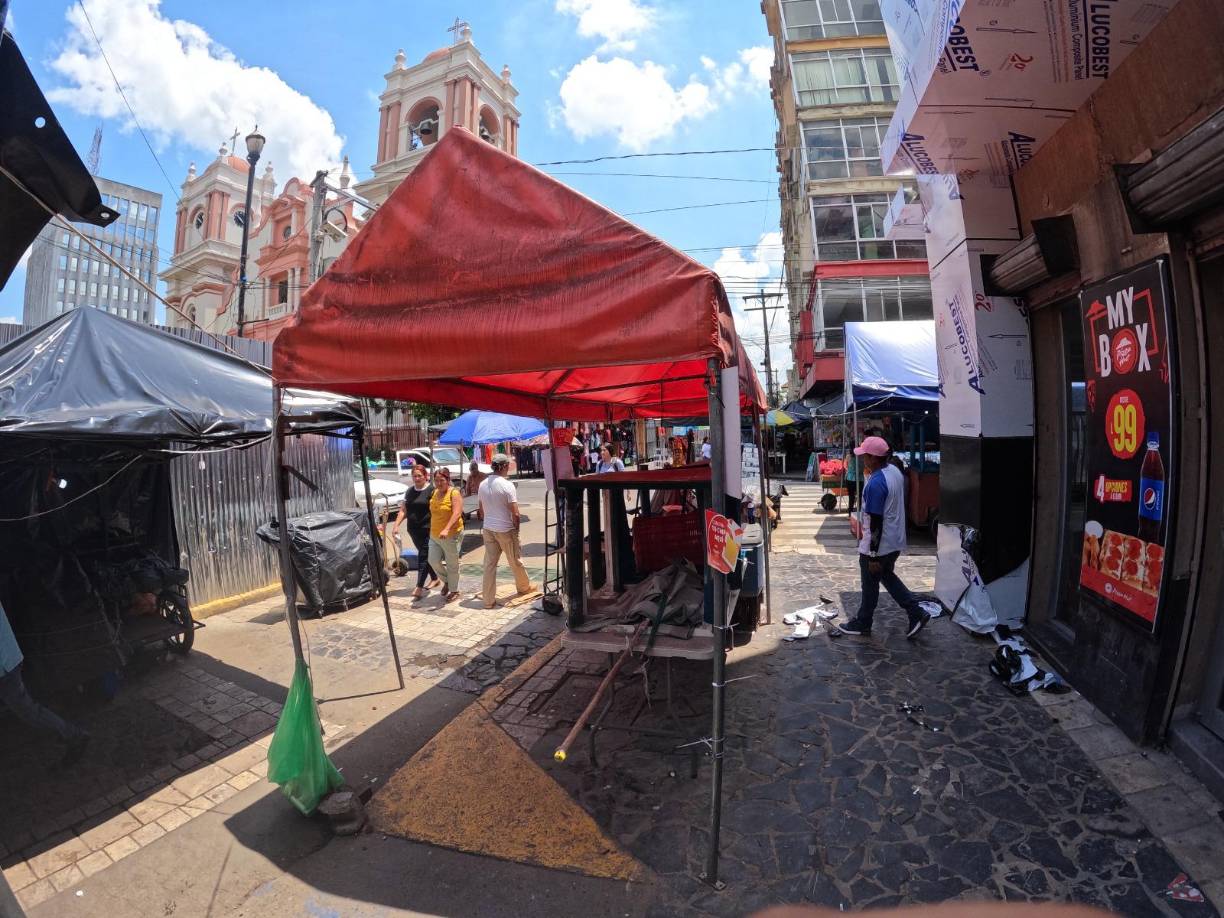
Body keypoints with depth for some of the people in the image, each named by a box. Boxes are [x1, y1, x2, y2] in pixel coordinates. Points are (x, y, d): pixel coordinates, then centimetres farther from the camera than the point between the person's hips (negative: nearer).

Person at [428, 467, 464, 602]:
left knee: (452, 564, 4)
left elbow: (457, 513, -24)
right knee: (433, 561, 3)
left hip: (451, 535, -6)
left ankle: (454, 590, 20)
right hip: (434, 535, 7)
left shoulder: (454, 493, -13)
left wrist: (446, 529, -35)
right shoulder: (434, 493, 9)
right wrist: (432, 529, 19)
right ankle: (447, 581, 29)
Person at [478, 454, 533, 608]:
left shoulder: (483, 484, 3)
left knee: (489, 564, 8)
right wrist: (516, 529, -3)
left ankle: (488, 599, 11)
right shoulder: (507, 485, -17)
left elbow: (481, 511, 12)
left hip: (488, 530, 5)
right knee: (515, 561, 15)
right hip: (505, 530, -5)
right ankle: (524, 586, 35)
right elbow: (515, 513, -17)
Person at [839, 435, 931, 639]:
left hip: (878, 545, -9)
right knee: (887, 576, 27)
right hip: (895, 542, 9)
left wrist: (873, 555, -19)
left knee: (870, 584, 9)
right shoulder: (894, 471, 0)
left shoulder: (876, 483, -28)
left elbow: (876, 522, -25)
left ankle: (862, 624, 27)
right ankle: (916, 613, 26)